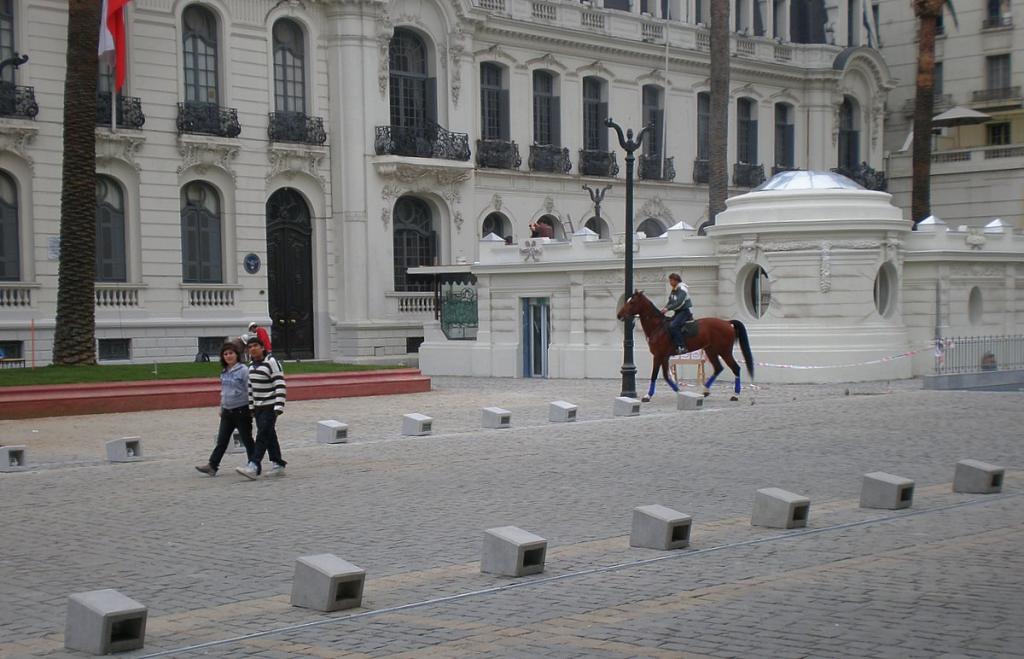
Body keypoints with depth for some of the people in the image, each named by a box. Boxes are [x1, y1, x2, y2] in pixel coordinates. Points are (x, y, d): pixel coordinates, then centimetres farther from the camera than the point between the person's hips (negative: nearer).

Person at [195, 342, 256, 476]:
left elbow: (249, 390, -12)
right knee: (221, 440, 5)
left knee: (246, 439, 3)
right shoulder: (224, 372, 10)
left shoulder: (243, 370, -11)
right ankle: (212, 465, 4)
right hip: (227, 412, 6)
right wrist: (221, 408, 20)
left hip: (241, 411, -6)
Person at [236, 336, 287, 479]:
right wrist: (251, 407, 17)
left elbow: (280, 386, -18)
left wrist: (279, 407, -23)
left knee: (262, 436, -12)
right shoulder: (251, 366, 12)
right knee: (270, 437, 12)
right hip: (258, 407, 8)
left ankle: (254, 467, -18)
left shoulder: (271, 363, -13)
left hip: (270, 407, -8)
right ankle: (278, 465, 20)